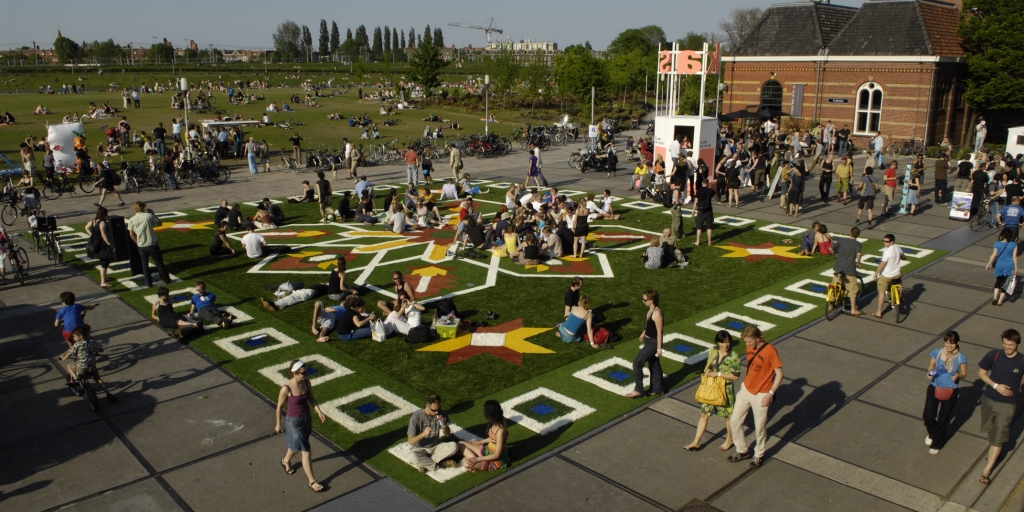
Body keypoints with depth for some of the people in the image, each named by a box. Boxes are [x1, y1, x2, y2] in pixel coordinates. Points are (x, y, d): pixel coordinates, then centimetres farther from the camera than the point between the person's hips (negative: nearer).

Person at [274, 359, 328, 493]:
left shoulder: (307, 382, -12)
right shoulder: (286, 388, -28)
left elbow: (311, 398, 1)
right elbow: (279, 407, -13)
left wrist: (319, 412, -10)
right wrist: (278, 424, -2)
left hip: (306, 418, 6)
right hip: (294, 421, -6)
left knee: (297, 446, 30)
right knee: (306, 451, 2)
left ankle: (285, 461, 61)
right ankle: (312, 481, 17)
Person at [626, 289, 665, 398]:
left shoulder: (657, 313, -27)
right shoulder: (651, 309, 1)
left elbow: (660, 332, -24)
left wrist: (659, 348, -21)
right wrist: (644, 333, 32)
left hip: (653, 342, -10)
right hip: (649, 340, 10)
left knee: (637, 362, -7)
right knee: (654, 364, 19)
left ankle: (638, 390, 2)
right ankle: (658, 389, 33)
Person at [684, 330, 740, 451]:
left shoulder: (733, 357, -18)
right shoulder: (713, 351, -4)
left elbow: (736, 376, -17)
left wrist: (718, 374, -23)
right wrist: (707, 371, -14)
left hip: (726, 389, -5)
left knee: (728, 415, 15)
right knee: (704, 414, 9)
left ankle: (729, 439, 39)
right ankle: (696, 442, 17)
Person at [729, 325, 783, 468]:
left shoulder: (770, 350, -22)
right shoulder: (750, 348, -2)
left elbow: (779, 374, -18)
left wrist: (770, 394, -21)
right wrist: (746, 383, 17)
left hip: (761, 395, -6)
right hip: (746, 390, 6)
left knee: (759, 427, 8)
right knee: (735, 421, 9)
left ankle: (759, 455, 31)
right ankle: (742, 451, 29)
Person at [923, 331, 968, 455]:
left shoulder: (961, 357, -12)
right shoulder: (937, 353, -9)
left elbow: (964, 374, -1)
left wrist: (958, 376, -24)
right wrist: (930, 373, -17)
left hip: (950, 391, -1)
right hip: (934, 387, 1)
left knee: (943, 419, 9)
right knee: (928, 416, -2)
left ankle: (936, 444, 30)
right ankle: (931, 433, 33)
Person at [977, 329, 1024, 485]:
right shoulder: (994, 355, -12)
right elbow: (981, 373, -3)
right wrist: (996, 386, -16)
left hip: (1007, 405, -2)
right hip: (988, 400, 3)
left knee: (998, 437, -2)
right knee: (990, 430, 23)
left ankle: (987, 470, 4)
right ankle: (994, 452, 51)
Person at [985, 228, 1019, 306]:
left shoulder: (998, 244, -8)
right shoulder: (1014, 245, -7)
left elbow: (993, 256, -4)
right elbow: (1014, 257, -6)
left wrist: (988, 264, 7)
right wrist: (1016, 268, 0)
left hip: (1000, 265, 0)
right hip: (1010, 267, 0)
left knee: (998, 281, 17)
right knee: (1005, 283, 9)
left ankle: (995, 297, 1)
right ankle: (1000, 301, 9)